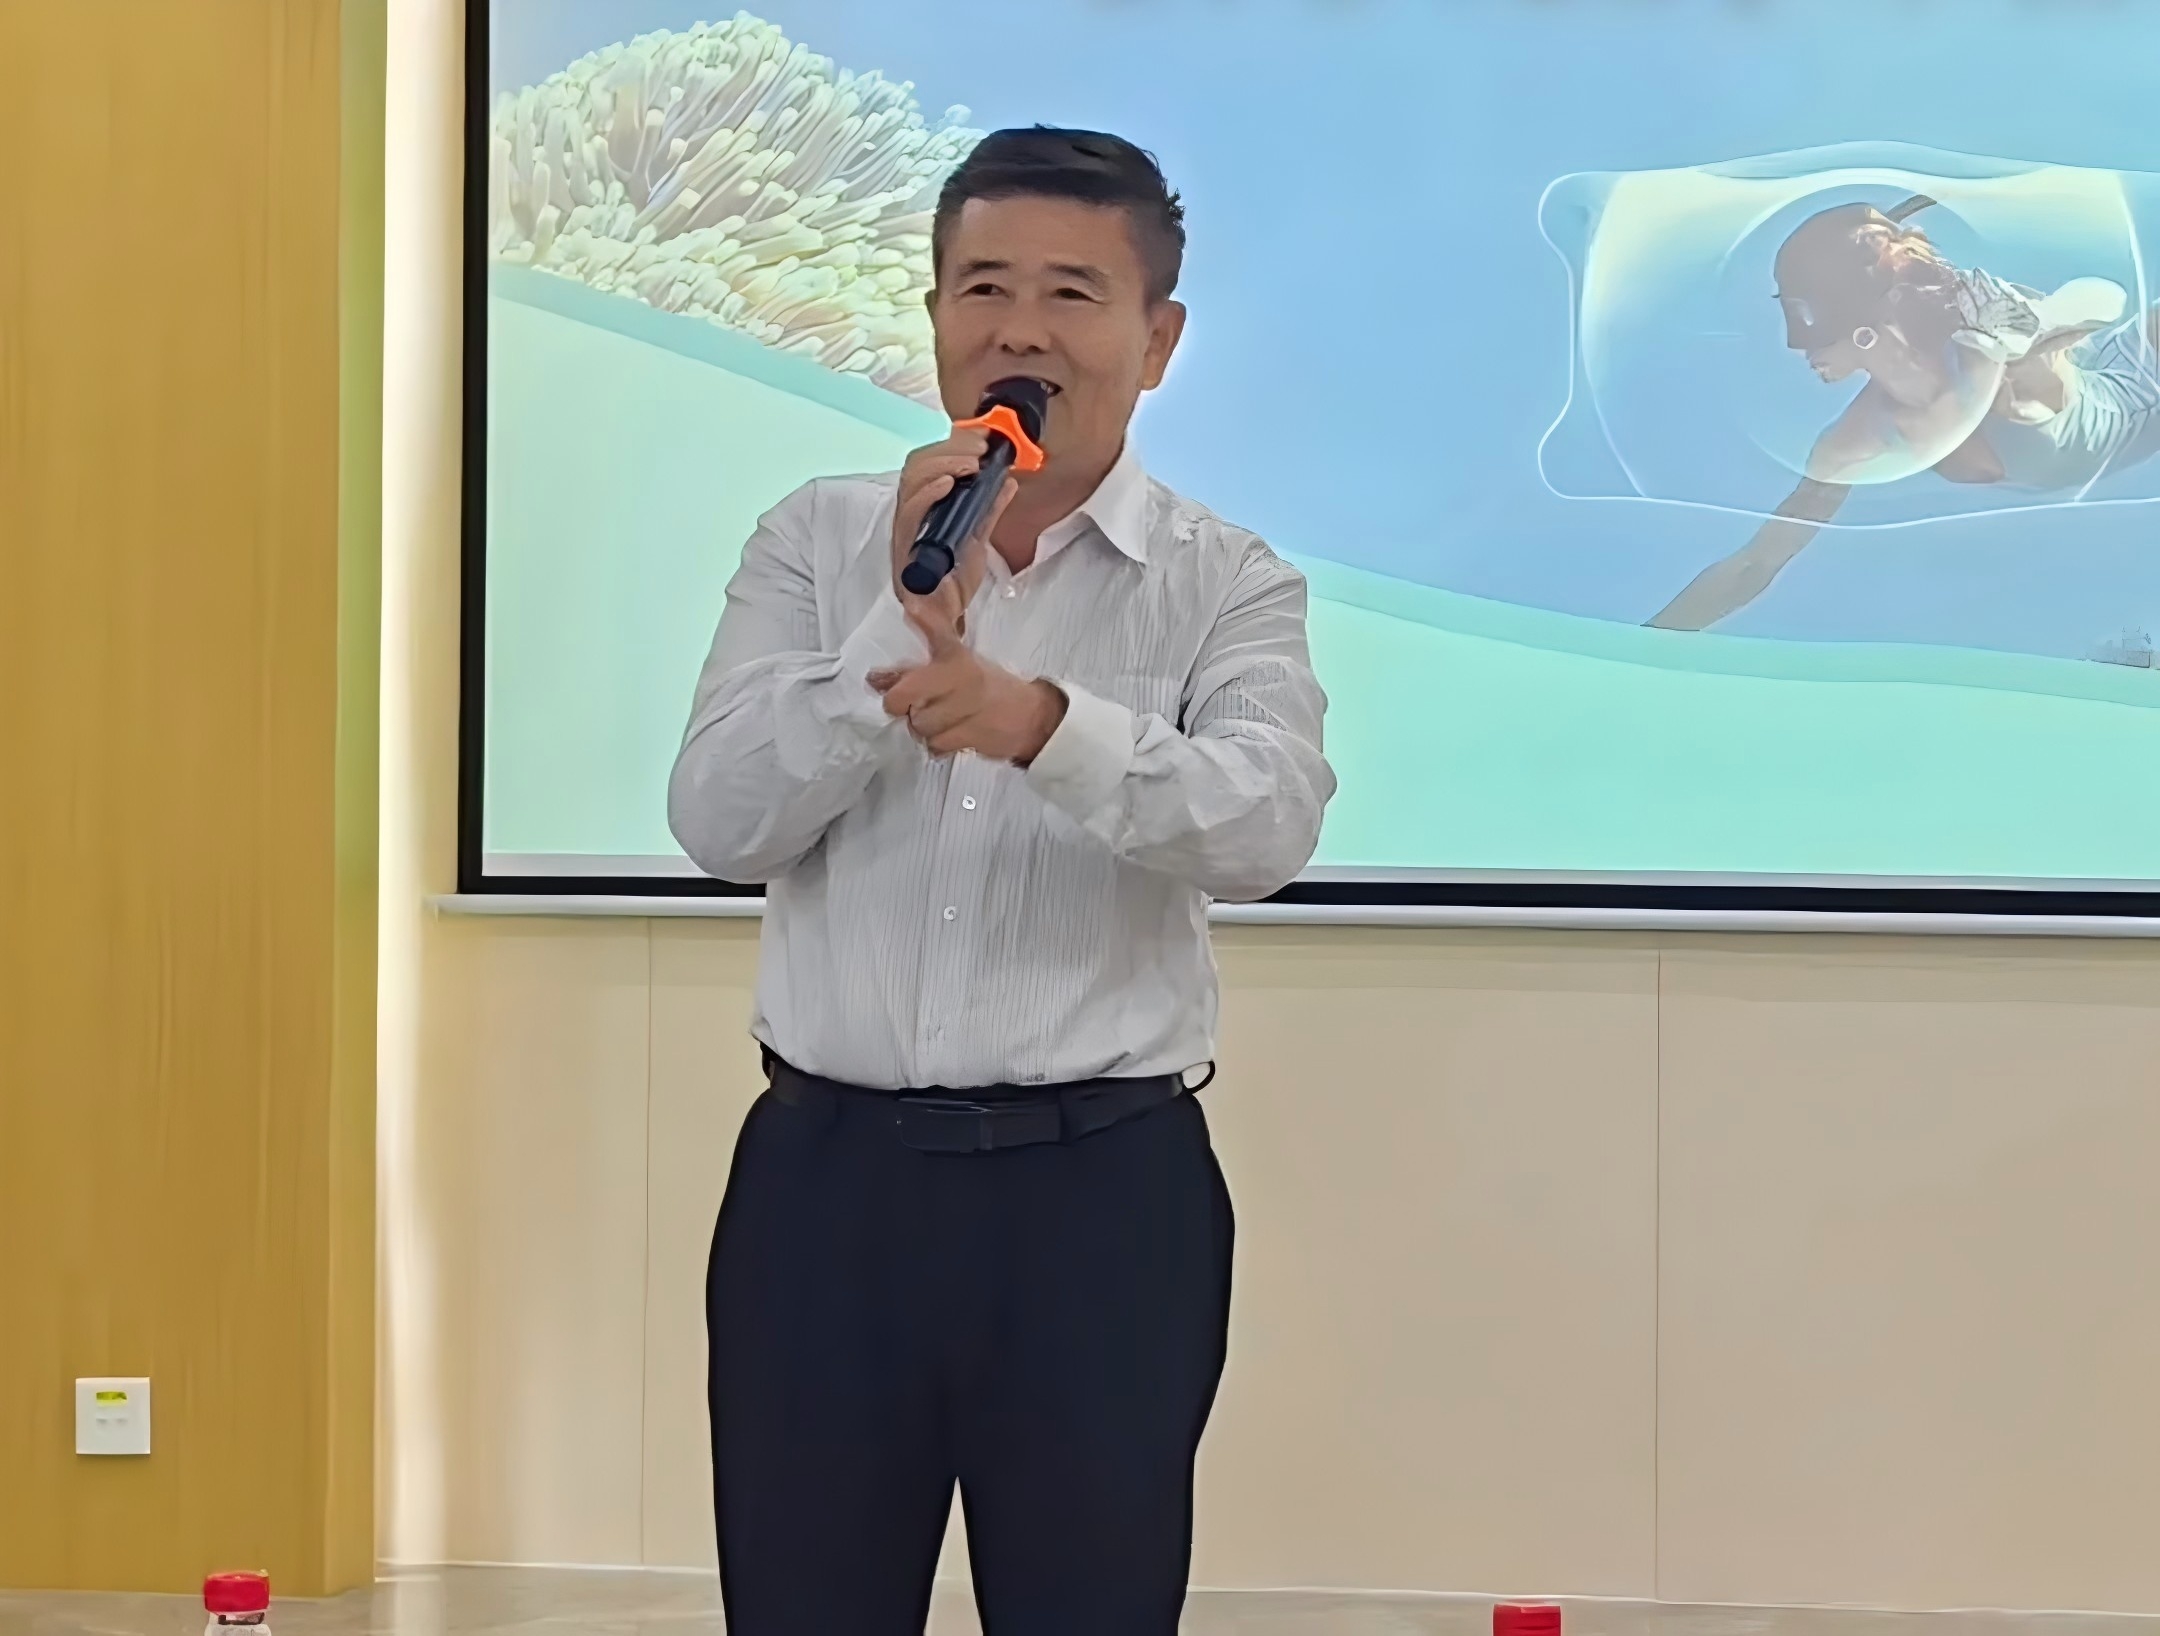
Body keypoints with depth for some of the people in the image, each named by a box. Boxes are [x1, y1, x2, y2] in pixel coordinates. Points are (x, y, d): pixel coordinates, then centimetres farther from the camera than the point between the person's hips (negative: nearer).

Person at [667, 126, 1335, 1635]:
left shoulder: (1231, 587, 0)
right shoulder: (817, 543, 6)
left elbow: (1265, 827, -19)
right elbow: (720, 823, -6)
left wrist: (1040, 719, -36)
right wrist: (904, 626, -18)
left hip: (1099, 1189, -1)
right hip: (827, 1174, 2)